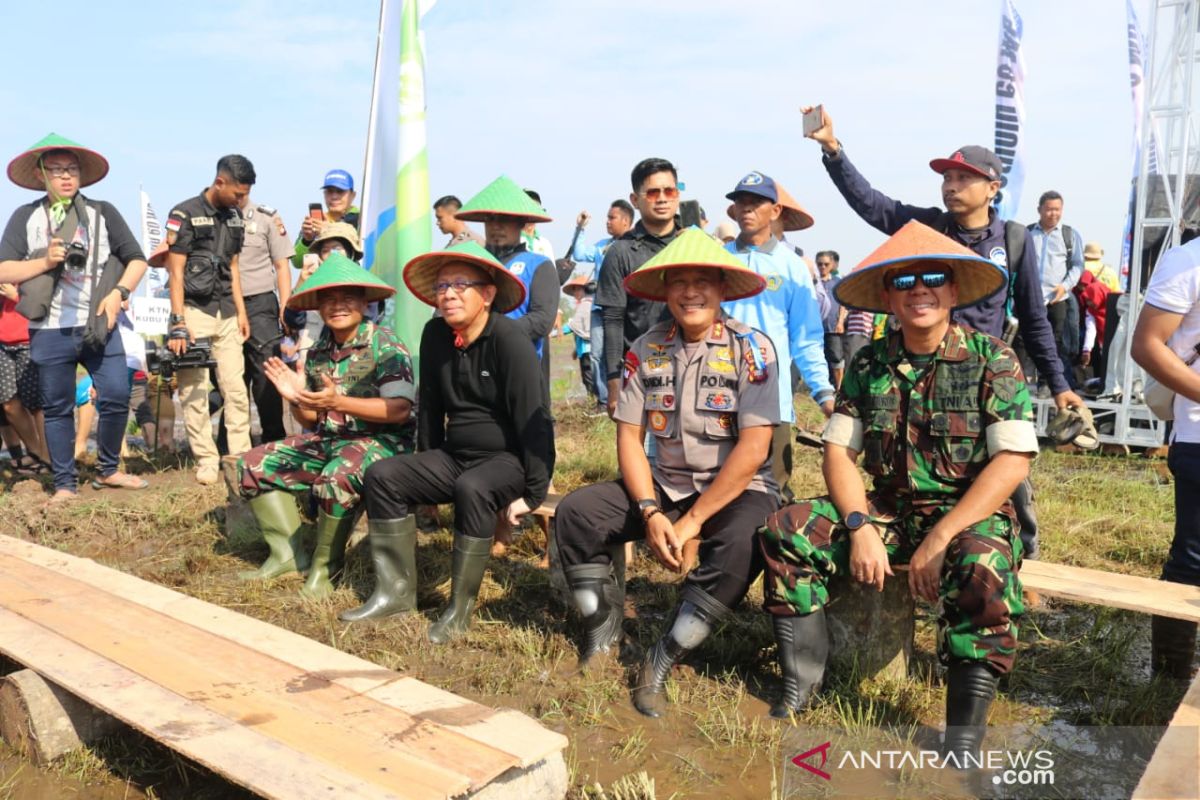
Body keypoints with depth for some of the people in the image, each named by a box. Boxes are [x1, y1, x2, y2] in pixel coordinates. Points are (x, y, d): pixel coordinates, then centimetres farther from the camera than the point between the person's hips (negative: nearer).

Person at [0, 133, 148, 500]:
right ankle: (64, 484, 16)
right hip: (50, 331, 0)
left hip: (99, 325, 0)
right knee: (57, 408, 6)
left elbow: (136, 259, 8)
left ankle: (109, 470, 16)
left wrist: (118, 293, -7)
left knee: (117, 396, -4)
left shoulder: (103, 212, 7)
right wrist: (45, 262, -13)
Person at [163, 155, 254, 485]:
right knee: (194, 391, 0)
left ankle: (241, 456, 7)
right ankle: (206, 459, 6)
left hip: (226, 312, 5)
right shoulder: (185, 214, -6)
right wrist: (178, 322, -14)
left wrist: (241, 311, 12)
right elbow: (176, 272, -9)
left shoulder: (234, 216, 11)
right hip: (194, 310, -5)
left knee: (236, 388, 2)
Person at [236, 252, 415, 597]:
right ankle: (287, 554, 3)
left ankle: (325, 564, -11)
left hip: (382, 440, -8)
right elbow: (311, 419, 15)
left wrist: (338, 403, -30)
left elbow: (400, 410, -22)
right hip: (328, 439, 8)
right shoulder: (318, 352, 9)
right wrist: (296, 398, -8)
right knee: (255, 464, 2)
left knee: (336, 478, -36)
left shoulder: (384, 344, -12)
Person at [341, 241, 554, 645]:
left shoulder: (509, 339, -18)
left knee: (472, 489, -36)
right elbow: (430, 408, 13)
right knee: (382, 475, -8)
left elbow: (532, 417, -20)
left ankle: (461, 607, -20)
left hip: (509, 458, -7)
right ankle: (396, 591, -3)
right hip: (454, 456, 7)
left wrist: (533, 493, -20)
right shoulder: (435, 335, 2)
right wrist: (425, 477, 16)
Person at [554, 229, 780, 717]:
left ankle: (663, 661, -18)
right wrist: (651, 514, -15)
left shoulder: (751, 348, -10)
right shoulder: (646, 349, 1)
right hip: (665, 485, 4)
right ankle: (603, 634, 2)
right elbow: (629, 437, -1)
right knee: (575, 512, -13)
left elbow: (753, 448, -17)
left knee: (740, 543, -35)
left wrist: (692, 521, -19)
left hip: (737, 490, -4)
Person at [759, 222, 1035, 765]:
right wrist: (861, 527, -17)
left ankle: (964, 743, -21)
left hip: (971, 515, -4)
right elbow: (838, 451, 0)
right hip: (888, 510, 4)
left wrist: (939, 540, -22)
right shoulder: (868, 364, 3)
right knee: (786, 532, -14)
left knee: (984, 569, -36)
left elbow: (1012, 461, -16)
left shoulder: (992, 359, -8)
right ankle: (801, 683, -5)